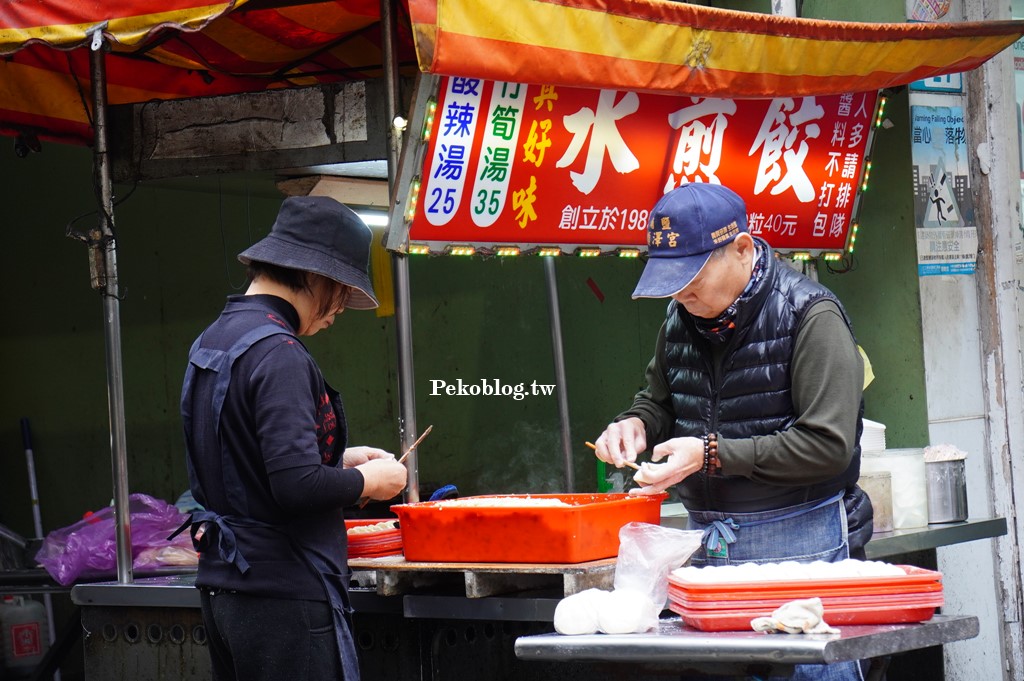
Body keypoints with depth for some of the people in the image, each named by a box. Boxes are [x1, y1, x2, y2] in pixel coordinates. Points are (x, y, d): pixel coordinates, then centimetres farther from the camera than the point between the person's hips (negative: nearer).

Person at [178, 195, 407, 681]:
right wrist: (369, 480, -6)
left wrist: (339, 461, 18)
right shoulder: (277, 353, -16)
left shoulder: (211, 342, 13)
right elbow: (297, 486, -23)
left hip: (221, 586, 10)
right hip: (283, 594, -10)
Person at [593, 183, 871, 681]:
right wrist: (635, 425, 1)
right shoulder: (682, 318, 8)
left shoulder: (810, 317, -12)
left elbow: (828, 446, -17)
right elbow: (660, 401, 26)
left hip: (800, 546, -6)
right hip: (709, 543, 6)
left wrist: (712, 454, -20)